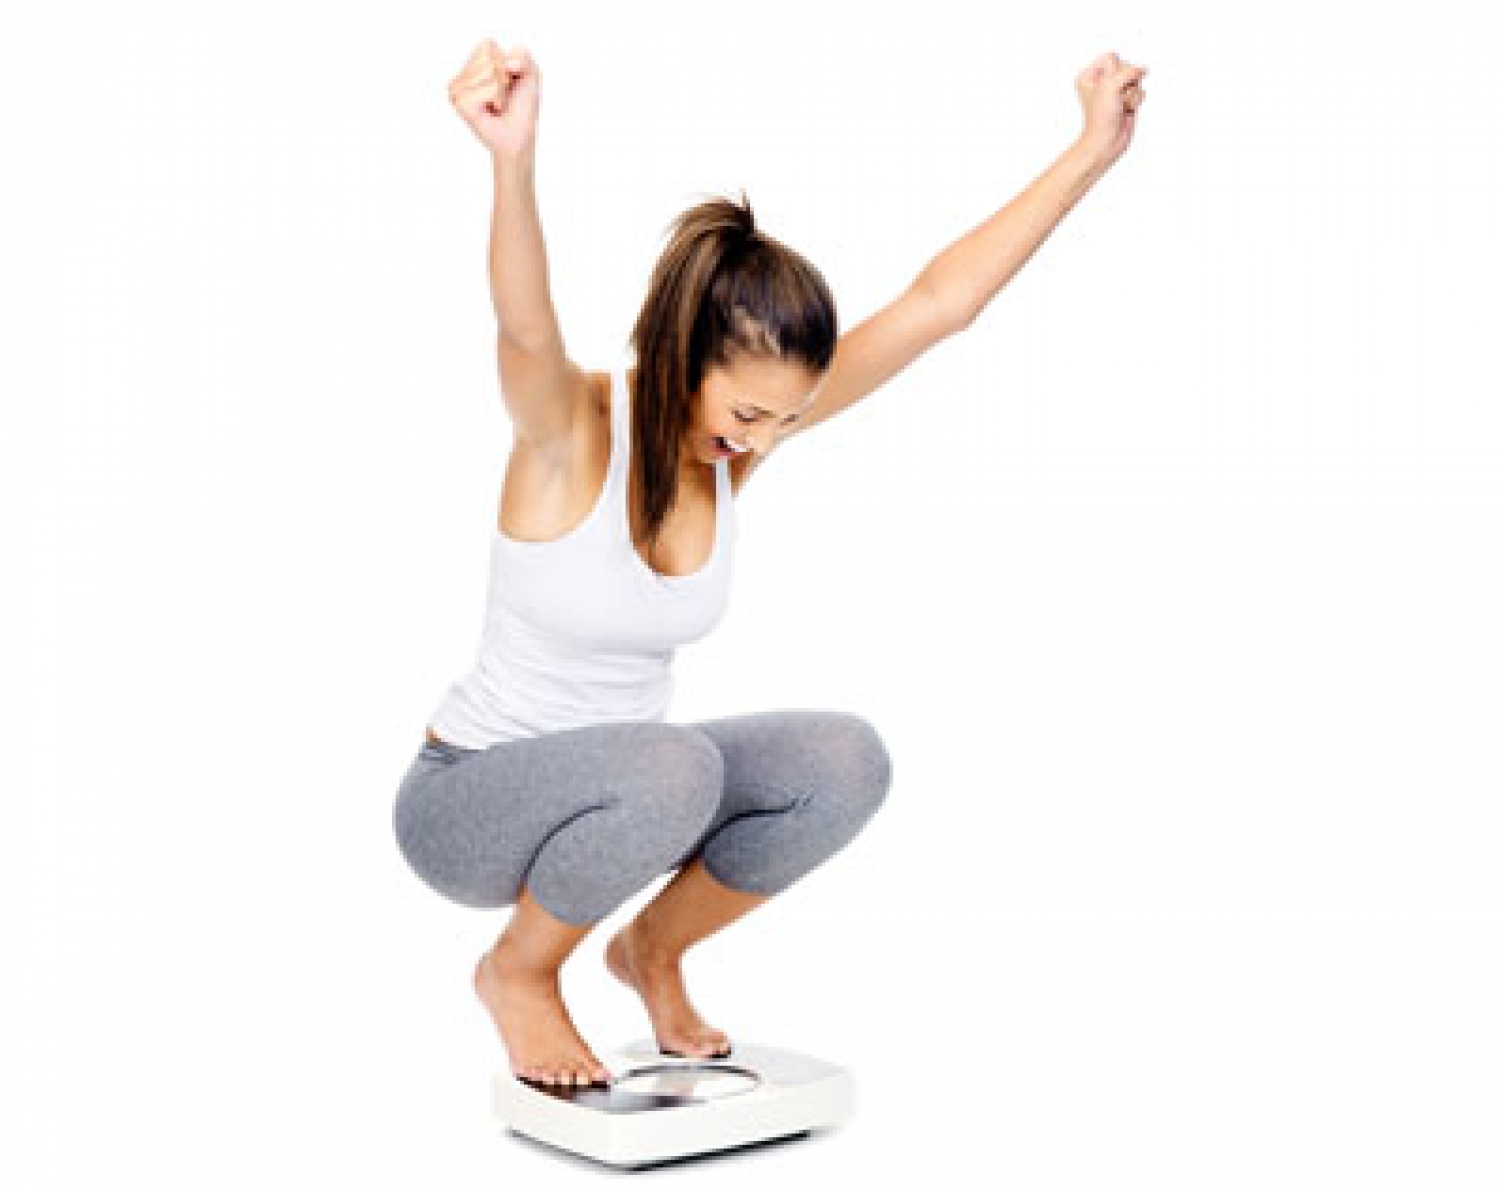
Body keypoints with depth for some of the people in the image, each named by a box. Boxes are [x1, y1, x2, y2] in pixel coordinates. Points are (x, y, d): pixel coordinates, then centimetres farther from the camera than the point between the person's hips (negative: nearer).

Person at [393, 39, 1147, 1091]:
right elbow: (528, 330, -48)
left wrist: (1094, 149, -13)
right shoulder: (574, 425, -24)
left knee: (846, 761, -18)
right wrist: (514, 159, -68)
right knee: (674, 763, -36)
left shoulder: (745, 422, -8)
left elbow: (940, 302, -10)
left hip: (619, 791, 6)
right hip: (466, 804, -6)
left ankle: (655, 948, 8)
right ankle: (518, 969, -6)